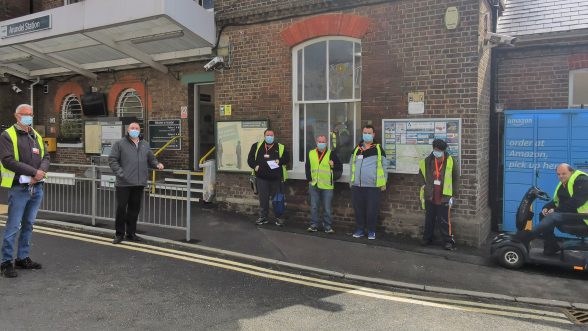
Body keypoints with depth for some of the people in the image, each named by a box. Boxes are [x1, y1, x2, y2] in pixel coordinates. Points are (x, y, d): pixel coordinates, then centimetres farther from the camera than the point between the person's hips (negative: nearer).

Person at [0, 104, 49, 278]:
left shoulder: (37, 136, 15)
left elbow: (46, 157, 10)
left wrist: (41, 172, -10)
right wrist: (34, 172, -18)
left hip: (37, 188, 6)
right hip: (19, 188, -6)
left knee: (28, 225, 13)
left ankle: (23, 258, 23)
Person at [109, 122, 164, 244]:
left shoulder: (145, 145, 17)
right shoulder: (120, 144, 2)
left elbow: (151, 159, 24)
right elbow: (112, 160, -2)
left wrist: (157, 164, 2)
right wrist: (120, 173, -13)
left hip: (139, 183, 4)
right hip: (123, 183, -4)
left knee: (135, 209, 10)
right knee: (121, 208, 0)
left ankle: (131, 233, 21)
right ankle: (119, 234, 14)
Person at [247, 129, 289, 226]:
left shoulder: (281, 148, 7)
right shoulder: (257, 146, 9)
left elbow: (287, 158, 7)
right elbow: (250, 158, 9)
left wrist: (280, 161, -12)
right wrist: (255, 166, -7)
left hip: (276, 178, 0)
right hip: (262, 177, 1)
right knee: (263, 198, 6)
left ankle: (278, 217, 15)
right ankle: (263, 217, 19)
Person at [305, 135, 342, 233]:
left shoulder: (331, 154, 1)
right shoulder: (311, 154, 9)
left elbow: (339, 167, 4)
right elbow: (307, 167, 14)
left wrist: (333, 178, -8)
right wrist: (309, 179, 5)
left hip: (327, 186, -2)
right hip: (314, 185, 3)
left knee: (327, 208, 2)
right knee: (313, 207, 7)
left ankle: (328, 227, 12)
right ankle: (313, 226, 16)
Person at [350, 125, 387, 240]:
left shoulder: (378, 149, 2)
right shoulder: (356, 149, 12)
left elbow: (384, 166, 3)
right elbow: (352, 165, 18)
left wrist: (383, 182, -1)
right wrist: (351, 180, 15)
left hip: (373, 186, -3)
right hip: (357, 185, 3)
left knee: (372, 209, 2)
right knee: (358, 208, 8)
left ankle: (371, 231, 15)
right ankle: (360, 229, 21)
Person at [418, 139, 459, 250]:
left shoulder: (451, 162, -7)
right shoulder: (426, 161, -1)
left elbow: (455, 178, 3)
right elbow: (422, 174, 19)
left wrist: (451, 193, 2)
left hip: (444, 197, -3)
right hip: (430, 197, 3)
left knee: (444, 221, -1)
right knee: (429, 220, 15)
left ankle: (448, 241, 9)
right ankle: (427, 238, 27)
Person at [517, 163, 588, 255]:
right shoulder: (563, 184, 15)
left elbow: (576, 202, -25)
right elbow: (557, 201, 15)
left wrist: (556, 210, -23)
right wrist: (546, 207, -6)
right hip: (569, 212, 9)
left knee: (553, 217, -29)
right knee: (543, 215, -2)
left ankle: (527, 236, -32)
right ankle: (551, 247, -2)